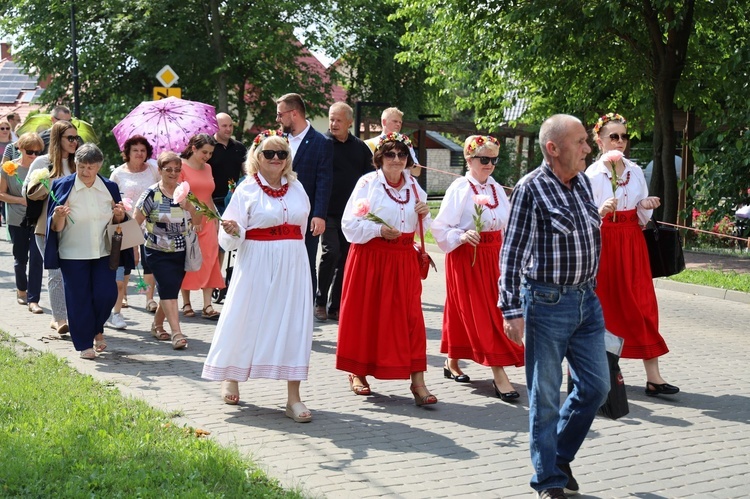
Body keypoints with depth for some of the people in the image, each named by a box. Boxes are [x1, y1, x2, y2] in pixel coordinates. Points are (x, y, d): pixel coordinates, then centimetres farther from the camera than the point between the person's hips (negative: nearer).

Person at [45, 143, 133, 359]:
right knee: (79, 299, 1)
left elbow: (118, 222, 14)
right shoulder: (63, 186, -7)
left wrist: (119, 215, -9)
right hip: (73, 254, -2)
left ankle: (97, 330, 27)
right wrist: (58, 216, -29)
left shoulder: (110, 187, 3)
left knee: (107, 294, -2)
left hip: (103, 252, 2)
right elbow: (56, 228, -7)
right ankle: (84, 344, 14)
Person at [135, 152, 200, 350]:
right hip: (158, 252, -5)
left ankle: (157, 325, 31)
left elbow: (198, 221, 4)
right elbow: (136, 220, -5)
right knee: (168, 289, -13)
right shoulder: (152, 194, -7)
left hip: (181, 252, 5)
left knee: (170, 290, 11)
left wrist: (189, 206, -15)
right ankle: (176, 333, -15)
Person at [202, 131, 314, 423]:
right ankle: (230, 378, 30)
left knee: (294, 324, -2)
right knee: (246, 321, 4)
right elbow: (230, 240, -7)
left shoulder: (296, 187, 8)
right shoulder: (247, 190, -4)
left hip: (293, 264, 3)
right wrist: (233, 232, -27)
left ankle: (293, 397, 1)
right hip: (257, 266, -3)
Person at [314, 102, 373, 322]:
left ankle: (335, 307, 14)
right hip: (328, 211, -4)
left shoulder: (360, 147, 10)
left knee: (346, 258, 5)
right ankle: (320, 301, 1)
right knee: (331, 252, -15)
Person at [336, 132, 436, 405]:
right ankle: (357, 372, 21)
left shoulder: (413, 186, 11)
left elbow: (421, 228, 19)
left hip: (403, 260, 3)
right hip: (369, 258, -3)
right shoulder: (367, 183, -3)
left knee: (410, 316, -4)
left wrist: (424, 214, -2)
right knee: (365, 314, 4)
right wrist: (378, 230, -19)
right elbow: (350, 224, -7)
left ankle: (417, 381, -5)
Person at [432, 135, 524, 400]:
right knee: (480, 314, -6)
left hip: (492, 256, 6)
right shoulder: (459, 188, -10)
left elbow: (506, 224, 14)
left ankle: (452, 362, 24)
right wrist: (462, 237, -26)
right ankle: (499, 375, -7)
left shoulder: (496, 188, 9)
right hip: (466, 256, -6)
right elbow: (441, 227, -11)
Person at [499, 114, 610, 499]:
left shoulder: (583, 183, 8)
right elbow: (512, 253, -13)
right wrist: (512, 310, -16)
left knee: (596, 385, 10)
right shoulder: (531, 189, -12)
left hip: (587, 301, 7)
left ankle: (560, 456, 30)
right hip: (547, 303, -7)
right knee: (545, 395, 3)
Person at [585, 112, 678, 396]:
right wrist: (601, 212, -31)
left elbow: (641, 216, 13)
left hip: (633, 243, 4)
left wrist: (647, 206, -9)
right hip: (604, 243, -4)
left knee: (642, 306, 0)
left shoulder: (635, 171, 7)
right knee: (607, 307, 0)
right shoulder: (592, 174, -7)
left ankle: (653, 376, -1)